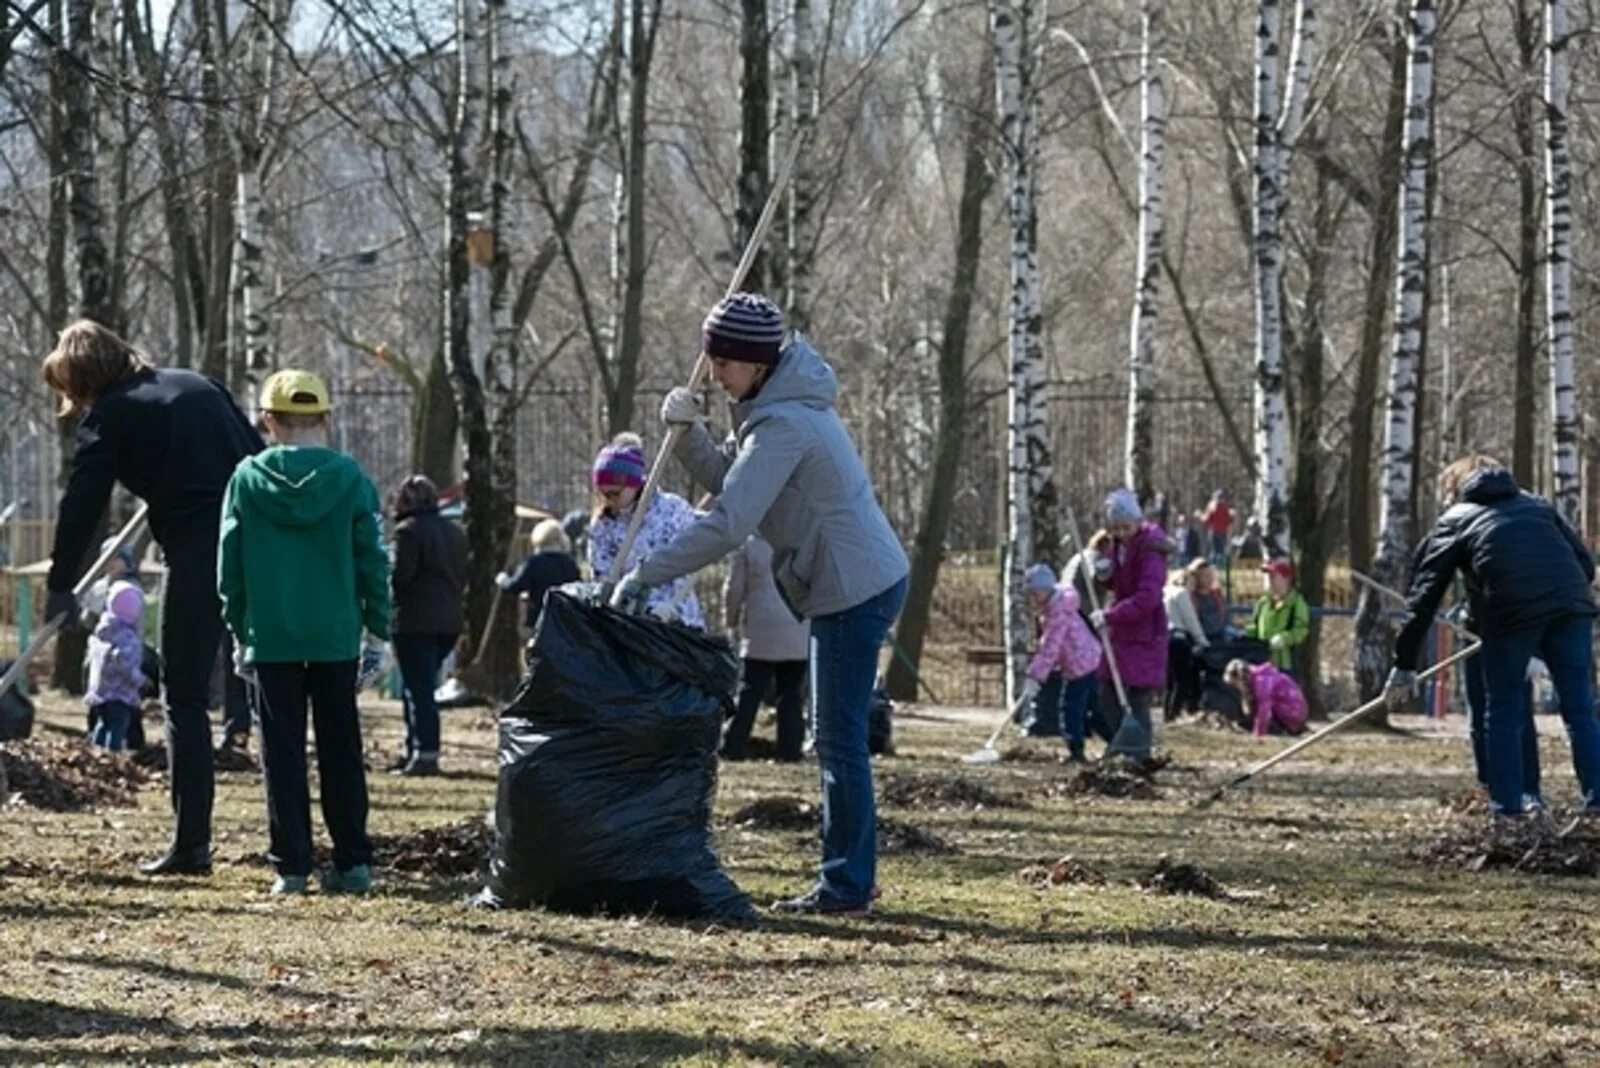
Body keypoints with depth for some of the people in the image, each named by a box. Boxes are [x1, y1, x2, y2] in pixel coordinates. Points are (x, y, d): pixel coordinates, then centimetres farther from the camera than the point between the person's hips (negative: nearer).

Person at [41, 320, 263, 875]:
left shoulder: (107, 418, 5)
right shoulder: (200, 386, 21)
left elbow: (81, 505, 1)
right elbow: (259, 454, 19)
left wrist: (61, 586, 9)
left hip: (196, 553, -5)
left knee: (186, 698, 3)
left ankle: (191, 844, -1)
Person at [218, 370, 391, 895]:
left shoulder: (247, 479, -2)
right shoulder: (350, 478, -4)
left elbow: (229, 563, 3)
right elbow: (372, 560, -1)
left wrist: (239, 630, 11)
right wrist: (379, 626, 7)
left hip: (270, 636, 0)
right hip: (336, 635, 0)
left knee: (282, 753, 4)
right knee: (341, 751, 10)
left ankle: (291, 865, 1)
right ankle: (352, 861, 8)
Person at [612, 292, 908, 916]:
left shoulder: (782, 424, -21)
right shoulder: (777, 407, 11)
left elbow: (727, 525, -27)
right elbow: (727, 481, 16)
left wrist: (644, 576, -24)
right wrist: (689, 432, -2)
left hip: (854, 590, -10)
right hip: (866, 581, 10)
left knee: (839, 740, -7)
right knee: (837, 737, 14)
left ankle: (846, 887, -5)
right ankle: (849, 876, 19)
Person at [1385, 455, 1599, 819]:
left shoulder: (1454, 521, 21)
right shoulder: (1539, 506, 30)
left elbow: (1423, 598, 17)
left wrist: (1404, 666, 18)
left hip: (1512, 611, -3)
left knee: (1504, 716, 11)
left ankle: (1508, 805, 9)